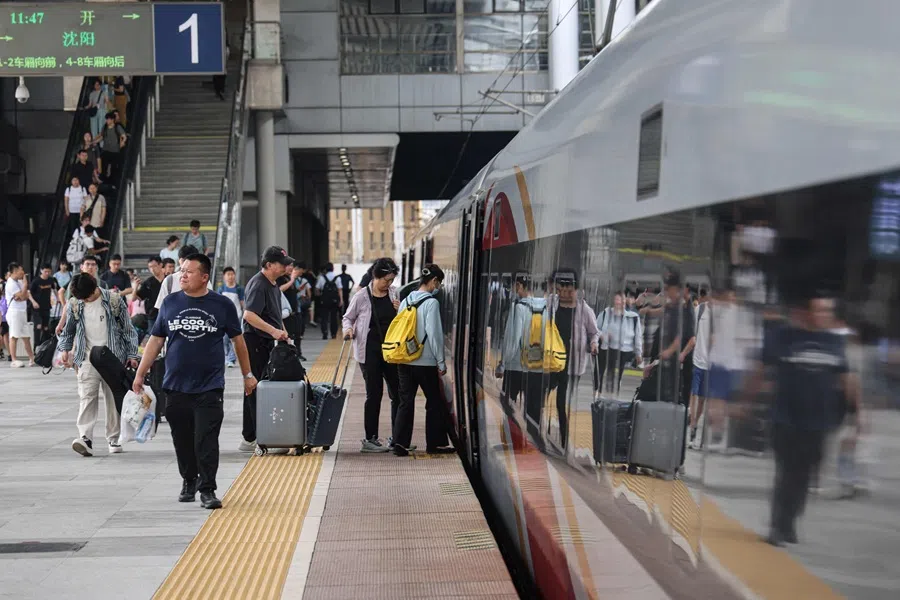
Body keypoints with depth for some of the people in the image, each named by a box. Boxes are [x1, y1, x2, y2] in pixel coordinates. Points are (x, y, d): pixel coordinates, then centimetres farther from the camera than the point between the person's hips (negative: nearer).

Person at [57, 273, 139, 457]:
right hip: (87, 361, 1)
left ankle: (114, 439, 15)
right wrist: (64, 349, 4)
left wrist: (131, 354, -2)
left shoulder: (114, 300, -4)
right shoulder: (73, 305, 2)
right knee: (87, 398, -12)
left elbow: (127, 329, 1)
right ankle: (85, 438, -19)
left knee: (114, 399, 5)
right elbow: (68, 331, 17)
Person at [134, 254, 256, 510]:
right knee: (182, 440, 10)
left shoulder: (222, 305, 0)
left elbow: (238, 340, 10)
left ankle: (207, 490, 1)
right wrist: (140, 374, 8)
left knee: (206, 440, -6)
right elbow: (155, 340, 11)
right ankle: (189, 482, 29)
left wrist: (247, 375, 13)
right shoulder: (170, 302, 6)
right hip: (175, 385, 3)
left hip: (209, 386, -3)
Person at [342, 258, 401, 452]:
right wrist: (348, 329, -15)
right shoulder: (362, 297, -6)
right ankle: (370, 439, 11)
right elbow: (347, 318, 5)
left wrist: (401, 311, -5)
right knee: (374, 394, 0)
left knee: (398, 393, 5)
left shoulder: (393, 294, 6)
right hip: (370, 351, -5)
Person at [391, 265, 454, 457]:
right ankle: (435, 443, 13)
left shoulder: (406, 301, 9)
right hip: (425, 362, -6)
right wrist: (441, 362, -9)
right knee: (434, 402, 8)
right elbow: (434, 334, -15)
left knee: (405, 402, 8)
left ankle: (400, 443, 4)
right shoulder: (431, 302, -12)